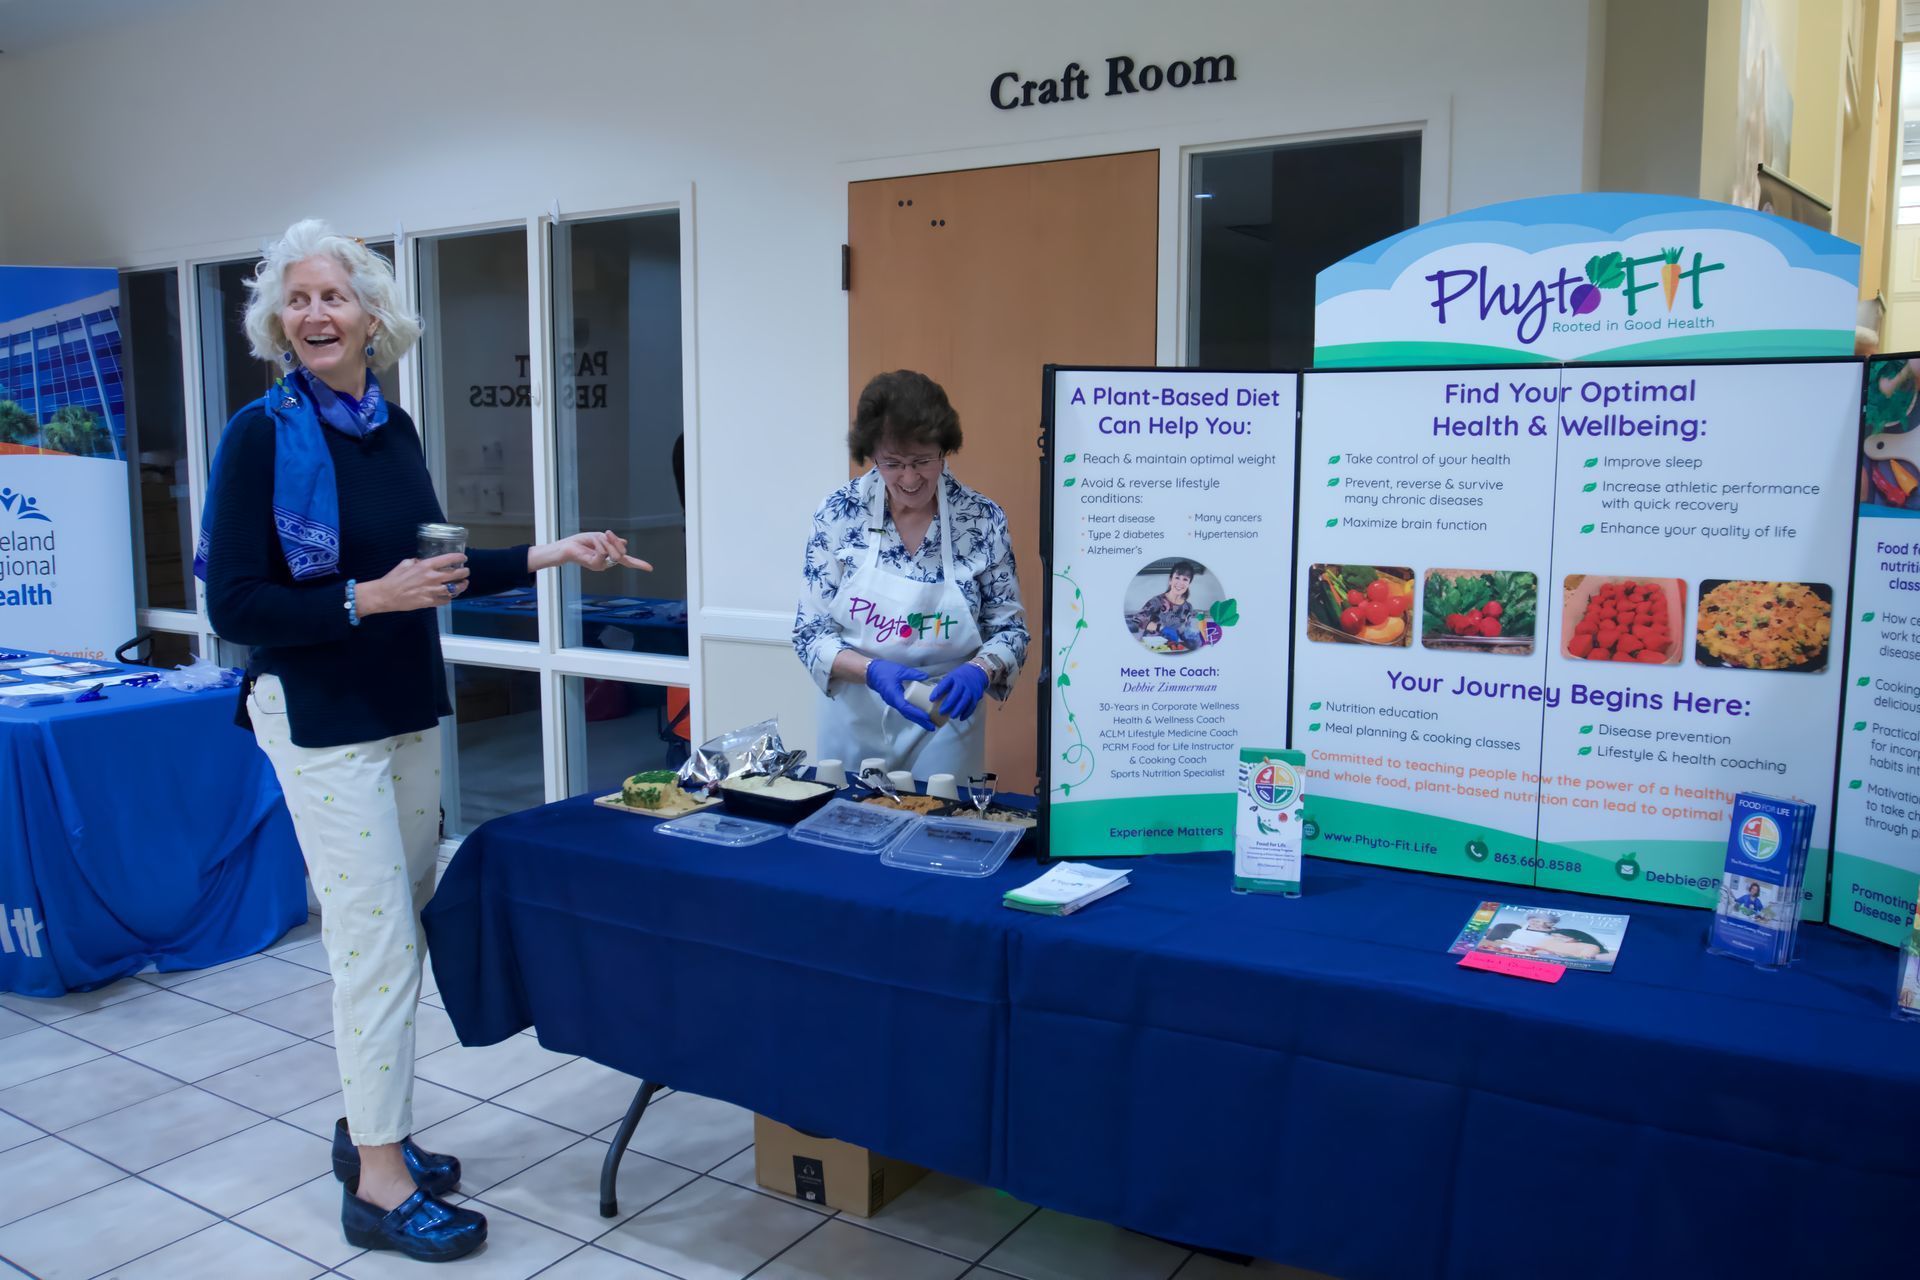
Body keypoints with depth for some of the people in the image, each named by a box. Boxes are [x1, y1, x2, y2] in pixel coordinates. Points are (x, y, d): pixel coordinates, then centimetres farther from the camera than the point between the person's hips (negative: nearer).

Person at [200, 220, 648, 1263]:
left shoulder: (392, 428, 7)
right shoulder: (262, 435, -12)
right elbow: (234, 605, -15)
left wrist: (547, 556, 9)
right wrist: (368, 598, -24)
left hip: (408, 708, 7)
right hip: (320, 717, -7)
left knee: (391, 930, 14)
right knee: (377, 938, -5)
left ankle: (367, 1125, 31)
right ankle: (380, 1184, 8)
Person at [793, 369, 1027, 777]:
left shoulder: (983, 519, -9)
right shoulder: (840, 512, -9)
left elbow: (1010, 629, -2)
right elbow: (809, 632, -7)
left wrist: (978, 671, -23)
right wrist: (873, 671, -24)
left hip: (943, 724, -1)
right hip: (853, 723, 1)